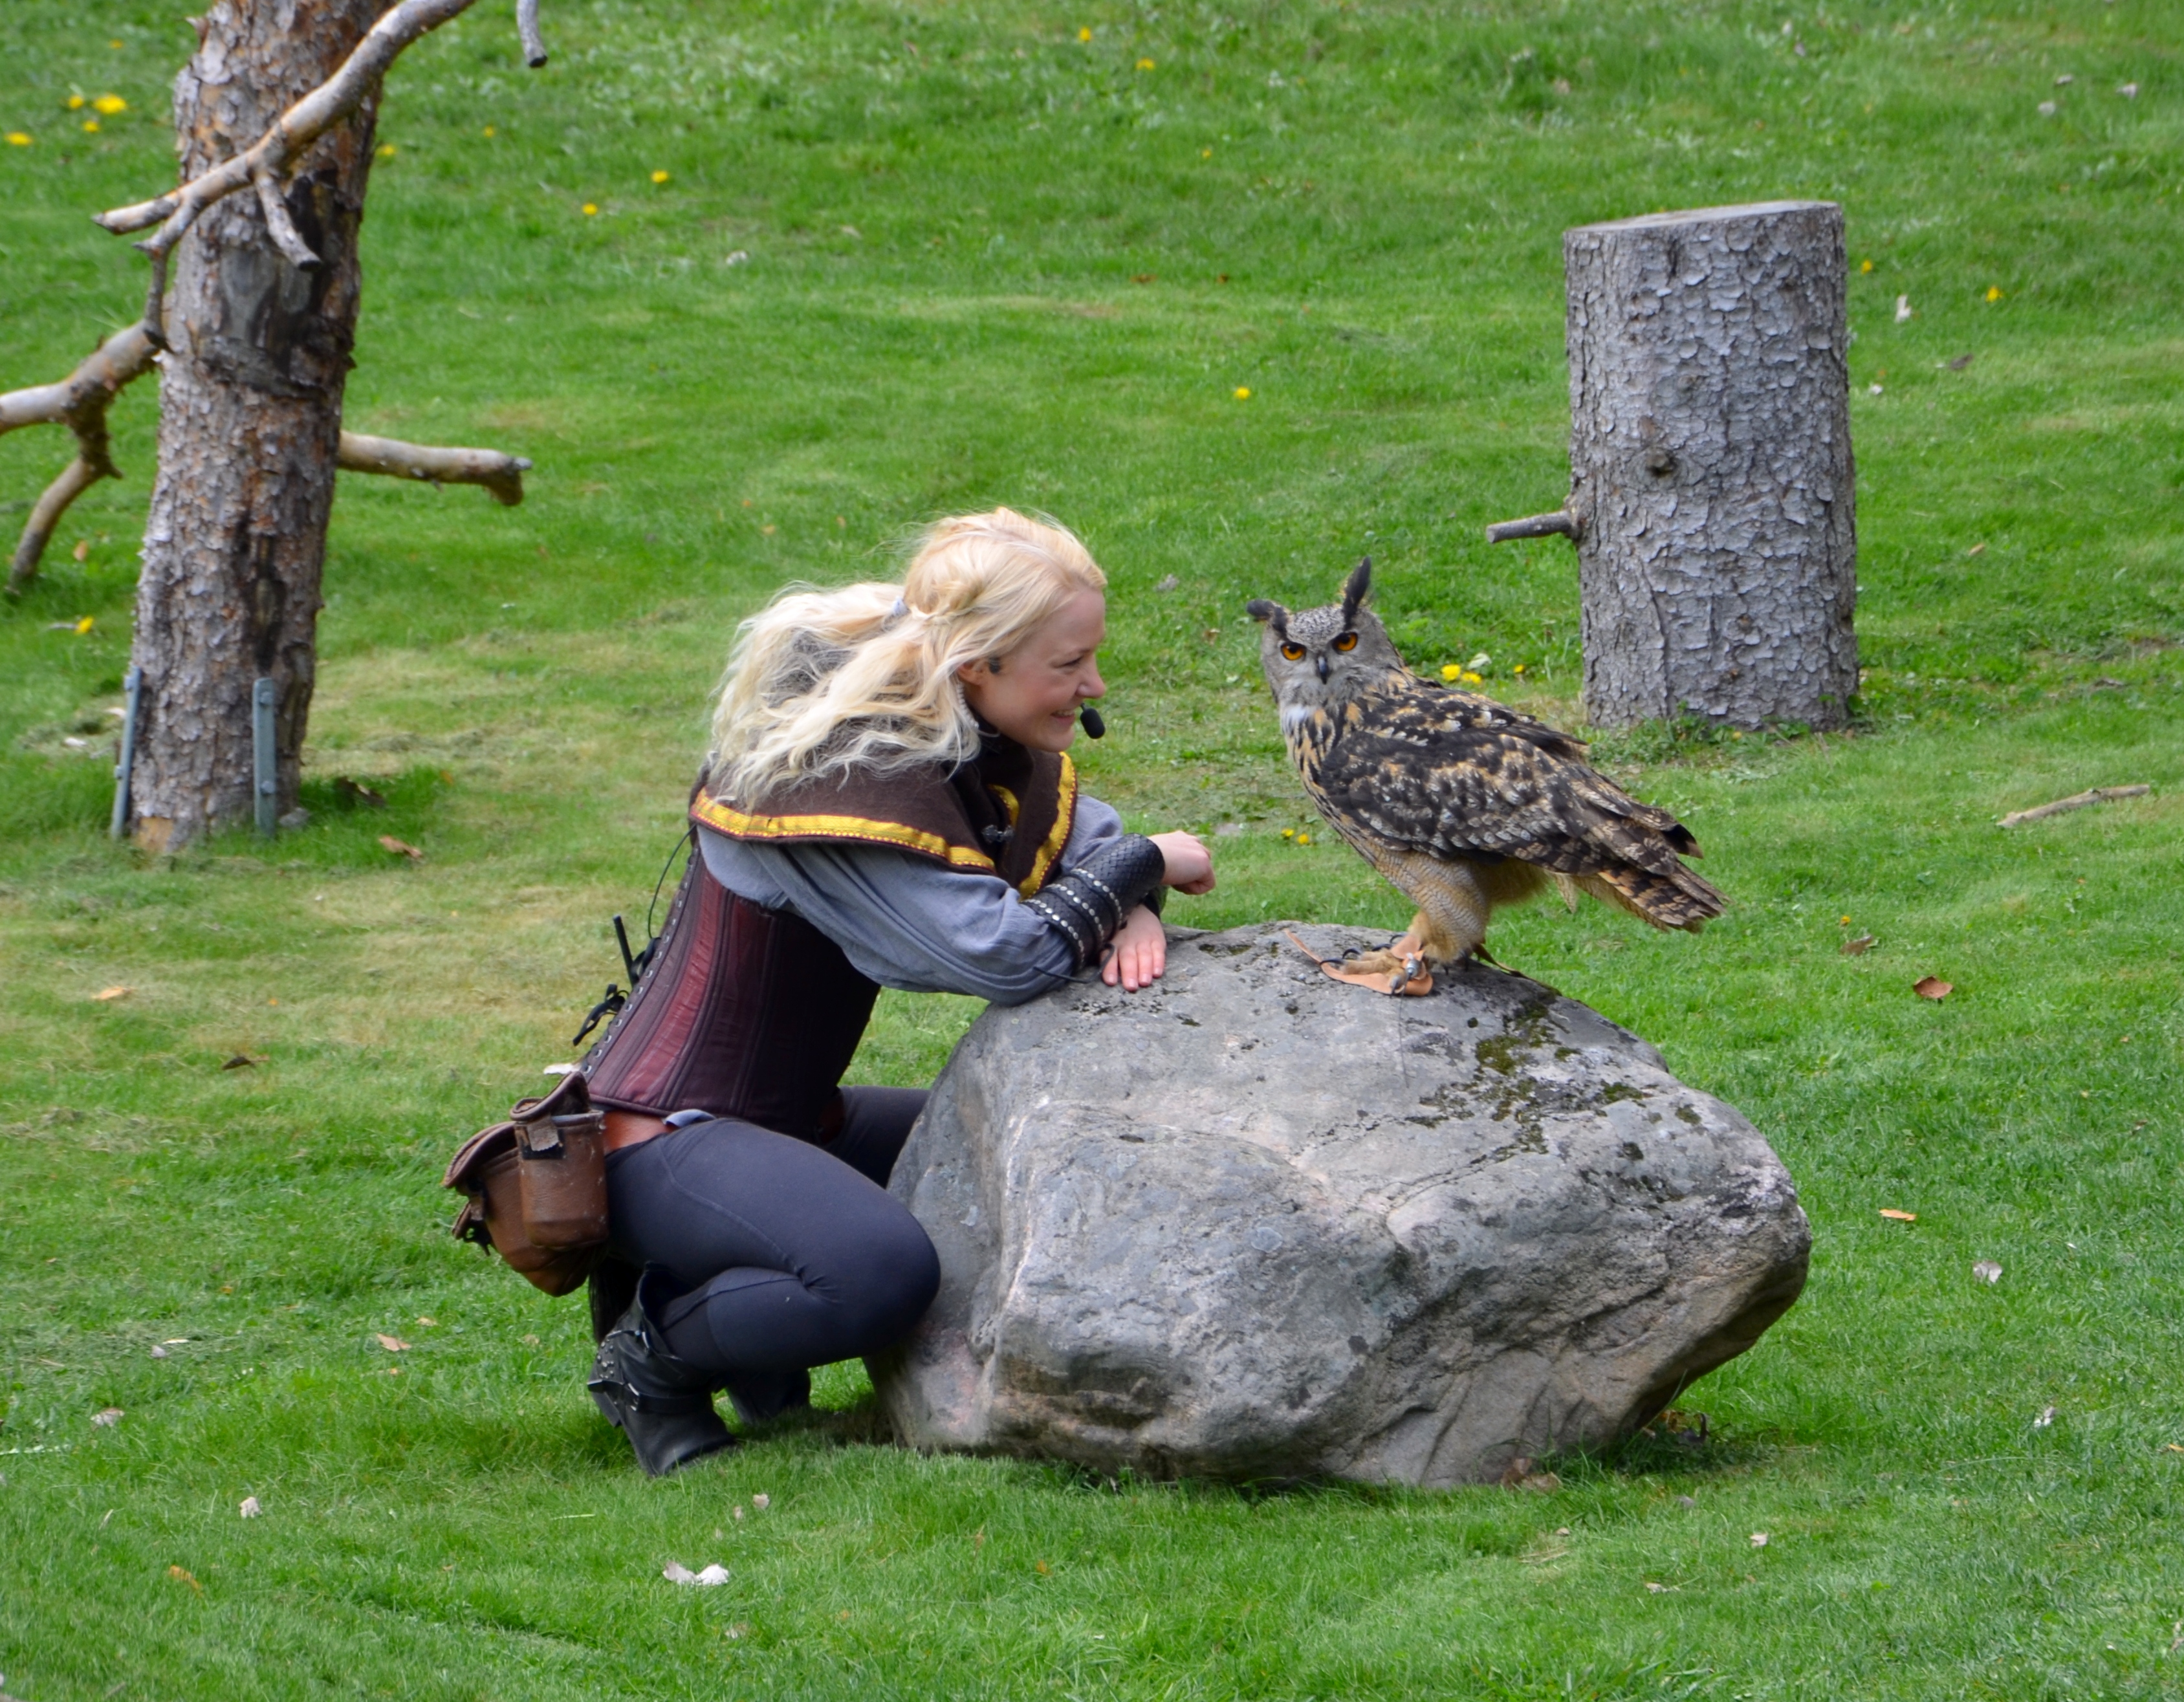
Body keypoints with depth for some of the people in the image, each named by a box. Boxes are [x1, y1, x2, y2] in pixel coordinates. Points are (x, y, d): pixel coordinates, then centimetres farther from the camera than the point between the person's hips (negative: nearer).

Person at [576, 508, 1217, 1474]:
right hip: (665, 1135, -10)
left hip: (790, 1118, 10)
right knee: (880, 1271, -35)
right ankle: (653, 1354, -6)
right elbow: (1002, 957, -31)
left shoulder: (977, 739, 2)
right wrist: (1144, 866, -16)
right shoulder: (837, 772, -26)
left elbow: (1082, 830, 13)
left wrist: (1128, 911, -11)